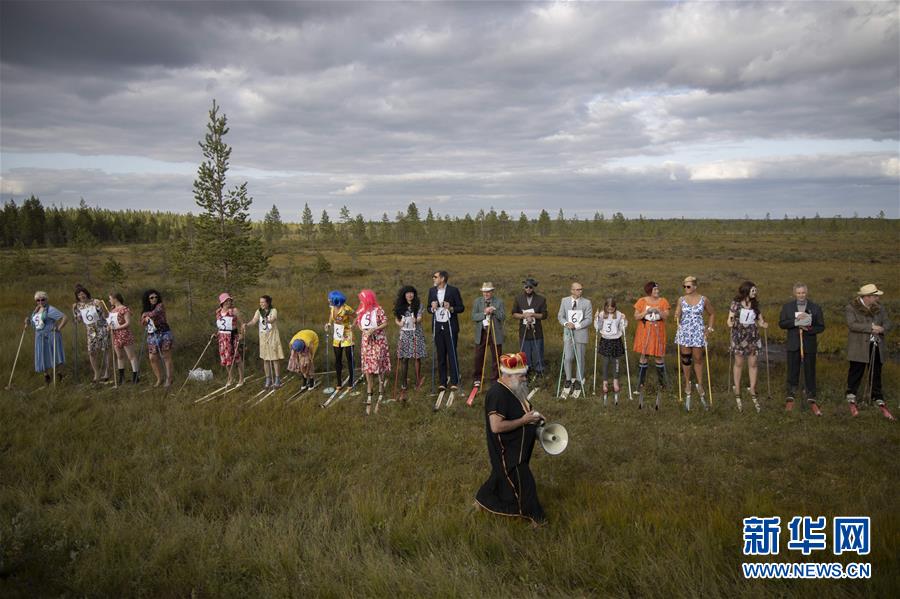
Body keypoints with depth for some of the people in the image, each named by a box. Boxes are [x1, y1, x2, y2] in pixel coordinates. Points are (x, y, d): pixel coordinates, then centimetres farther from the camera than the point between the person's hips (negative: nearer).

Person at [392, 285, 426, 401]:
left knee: (417, 357, 1)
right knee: (403, 360, -5)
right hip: (404, 334, 1)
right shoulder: (400, 306, 10)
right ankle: (403, 387, -5)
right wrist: (399, 323, -7)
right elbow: (396, 319, 16)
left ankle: (418, 379, 25)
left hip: (416, 334, -1)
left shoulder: (419, 305, 3)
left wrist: (416, 320, -30)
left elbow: (420, 317, -7)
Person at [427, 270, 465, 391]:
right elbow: (429, 309, 15)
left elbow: (461, 308, -1)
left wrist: (451, 308, -20)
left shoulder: (453, 290, -4)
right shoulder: (432, 291, 9)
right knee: (440, 355, 6)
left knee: (452, 354, -2)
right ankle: (442, 382, 12)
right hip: (437, 326, 4)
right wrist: (432, 308, -7)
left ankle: (454, 382, 4)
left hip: (450, 326, -4)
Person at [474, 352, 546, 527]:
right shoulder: (498, 394, -29)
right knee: (522, 480, 2)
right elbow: (496, 426, -33)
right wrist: (523, 421, -28)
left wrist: (534, 417, 3)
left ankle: (482, 500, 43)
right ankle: (535, 516, 18)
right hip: (506, 450, -10)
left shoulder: (515, 389, 3)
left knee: (502, 475, 24)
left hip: (516, 448, 10)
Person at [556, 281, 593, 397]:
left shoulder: (587, 302, -2)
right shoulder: (564, 301, 4)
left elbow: (589, 319, -4)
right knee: (567, 358, -2)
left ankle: (578, 380, 20)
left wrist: (576, 326, -15)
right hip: (568, 333, 1)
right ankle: (568, 379, 16)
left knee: (580, 359, 6)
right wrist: (566, 323, -12)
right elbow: (560, 316, 8)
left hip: (580, 334, -1)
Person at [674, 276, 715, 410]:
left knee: (698, 359, 2)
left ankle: (700, 385, 14)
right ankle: (687, 384, 19)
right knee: (685, 359, 5)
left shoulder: (704, 300, -1)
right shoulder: (681, 300, 2)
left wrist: (710, 328, 6)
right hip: (684, 333, 1)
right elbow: (677, 316, 2)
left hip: (698, 333, -1)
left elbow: (712, 314, 13)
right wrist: (677, 317, -20)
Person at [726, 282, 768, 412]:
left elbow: (760, 320, 9)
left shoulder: (755, 304, 6)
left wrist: (763, 324, -14)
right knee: (738, 364, 4)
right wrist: (730, 323, -26)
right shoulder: (736, 303, -5)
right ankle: (737, 392, 13)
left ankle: (753, 391, 14)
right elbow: (730, 319, -3)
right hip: (739, 336, -3)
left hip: (753, 337, 3)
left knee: (753, 364, 3)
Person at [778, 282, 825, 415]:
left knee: (810, 373, 5)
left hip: (809, 345, 0)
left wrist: (809, 329, -19)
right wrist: (795, 321, -22)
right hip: (793, 345, 0)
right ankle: (790, 398, 19)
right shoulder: (787, 307, 3)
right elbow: (781, 323, -6)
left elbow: (821, 326, 0)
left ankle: (811, 400, 14)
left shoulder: (815, 308, 1)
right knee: (792, 372, 8)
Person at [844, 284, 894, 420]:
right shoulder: (852, 308, -7)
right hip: (859, 348, -4)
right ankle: (851, 398, 19)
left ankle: (879, 401, 17)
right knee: (856, 372, 5)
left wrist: (882, 329, -17)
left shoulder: (879, 308, 8)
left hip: (876, 347, 4)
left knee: (876, 374, 10)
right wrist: (871, 327, -24)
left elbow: (888, 323, 5)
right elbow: (852, 325, -19)